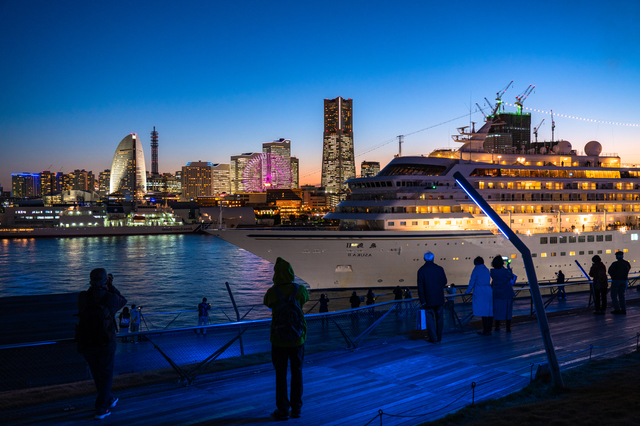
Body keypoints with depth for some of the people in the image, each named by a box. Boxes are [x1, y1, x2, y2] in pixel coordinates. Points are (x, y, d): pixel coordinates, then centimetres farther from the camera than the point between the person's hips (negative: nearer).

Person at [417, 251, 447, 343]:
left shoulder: (421, 270, -10)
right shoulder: (439, 269, -3)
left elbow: (420, 287, -11)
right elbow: (444, 282, 8)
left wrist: (422, 301, -6)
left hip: (429, 300, -3)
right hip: (439, 299, 3)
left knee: (430, 319, 6)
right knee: (439, 319, 14)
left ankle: (433, 338, 7)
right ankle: (439, 337, 22)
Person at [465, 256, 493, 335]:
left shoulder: (476, 270, -5)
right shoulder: (487, 270, 16)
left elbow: (472, 282, -3)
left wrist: (468, 292, 9)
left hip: (480, 293, -7)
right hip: (489, 292, 7)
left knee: (483, 313, -6)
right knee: (490, 312, 8)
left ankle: (485, 331, -6)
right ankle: (489, 330, 12)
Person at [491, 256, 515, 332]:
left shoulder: (492, 272, -11)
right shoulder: (506, 271, -19)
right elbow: (511, 276, 3)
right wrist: (508, 267, 16)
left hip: (497, 294, 3)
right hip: (507, 294, -2)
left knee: (497, 310, 13)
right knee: (508, 310, 8)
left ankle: (497, 327, 19)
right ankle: (508, 328, 12)